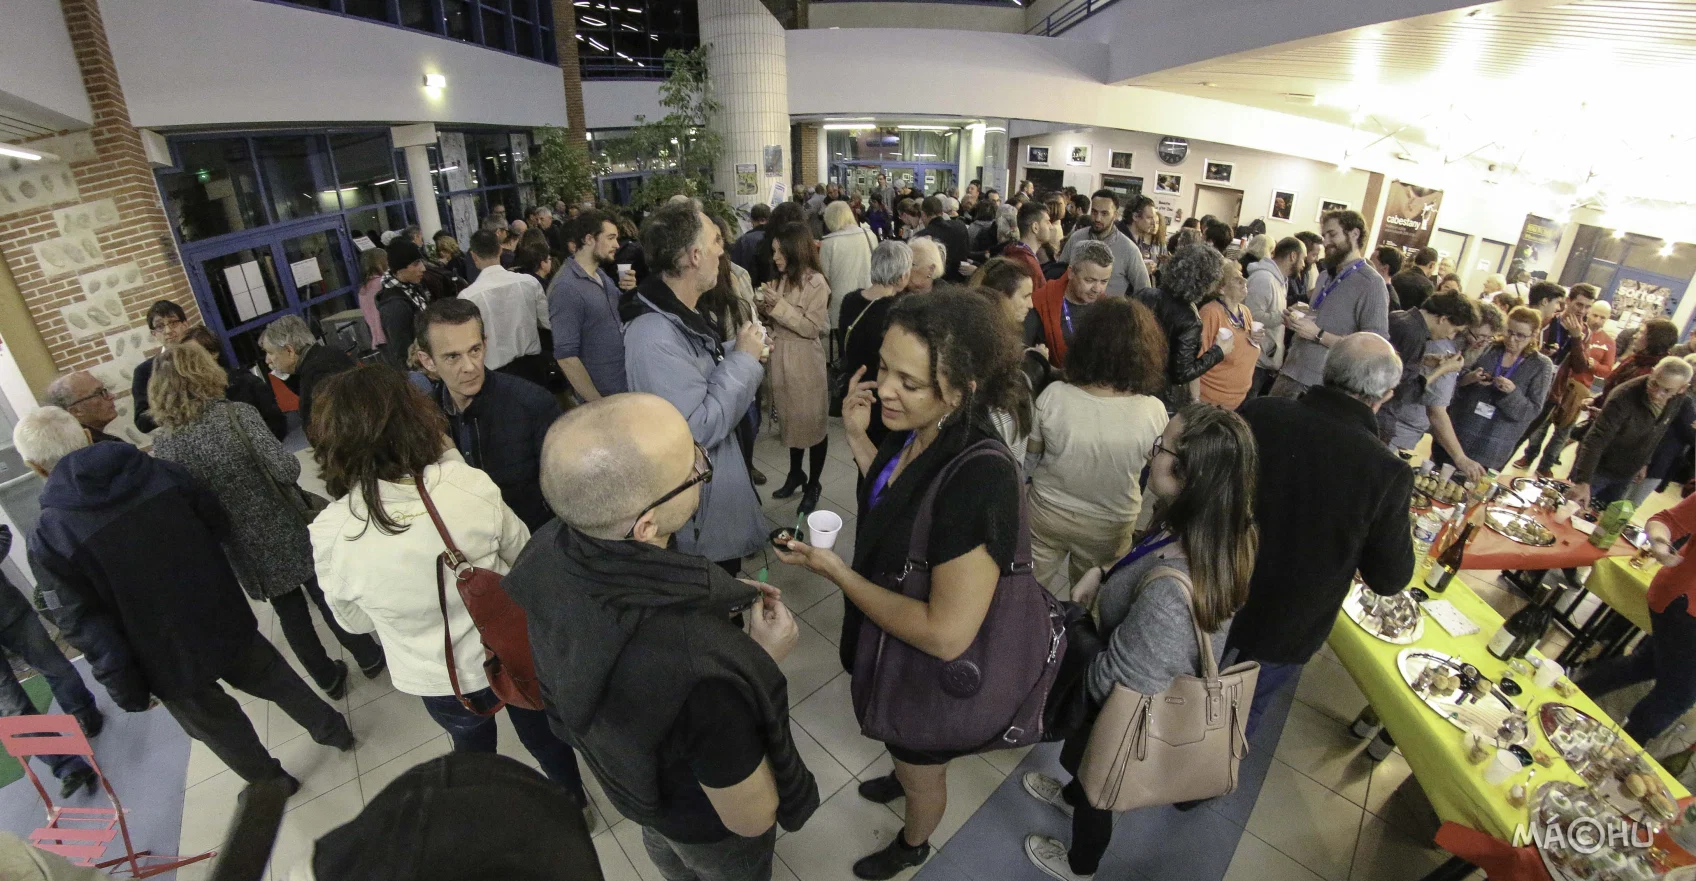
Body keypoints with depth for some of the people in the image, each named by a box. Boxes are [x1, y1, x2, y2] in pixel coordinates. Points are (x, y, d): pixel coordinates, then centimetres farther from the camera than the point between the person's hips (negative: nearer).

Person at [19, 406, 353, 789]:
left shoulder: (48, 540, -18)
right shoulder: (162, 471, -11)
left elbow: (86, 629, -15)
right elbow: (220, 525, 0)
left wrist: (126, 689, -5)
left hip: (168, 660, -2)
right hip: (225, 620, 2)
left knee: (220, 727, 22)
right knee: (276, 680, 27)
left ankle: (273, 784, 42)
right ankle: (332, 730, 44)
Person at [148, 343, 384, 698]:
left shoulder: (162, 445, -6)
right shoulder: (236, 414, -16)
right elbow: (287, 469, -22)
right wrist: (261, 472, 1)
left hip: (244, 547, 3)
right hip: (285, 531, -3)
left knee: (289, 612, 19)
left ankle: (329, 678, 33)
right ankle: (369, 658, 30)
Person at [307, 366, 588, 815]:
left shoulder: (329, 534, -24)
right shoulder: (471, 486, -28)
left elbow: (354, 621, -5)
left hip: (438, 682, 1)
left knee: (473, 747, 32)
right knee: (543, 736, 27)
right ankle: (576, 804, 52)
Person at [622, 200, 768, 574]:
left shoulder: (680, 315, 3)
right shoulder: (654, 334, -31)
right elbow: (700, 428, -33)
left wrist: (739, 354, -1)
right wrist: (744, 359, -24)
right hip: (702, 511, -10)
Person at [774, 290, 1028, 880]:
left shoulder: (981, 478, -38)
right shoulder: (915, 431, -15)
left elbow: (946, 634, -35)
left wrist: (835, 571, -27)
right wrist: (856, 437, -10)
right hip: (887, 644, 6)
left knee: (924, 775, 27)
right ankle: (901, 777, 70)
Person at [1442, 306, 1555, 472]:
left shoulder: (1540, 365, -2)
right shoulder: (1487, 347, 1)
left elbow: (1533, 411, -6)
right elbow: (1455, 382, 3)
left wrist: (1513, 393, -24)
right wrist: (1469, 378, -18)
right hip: (1455, 433, 2)